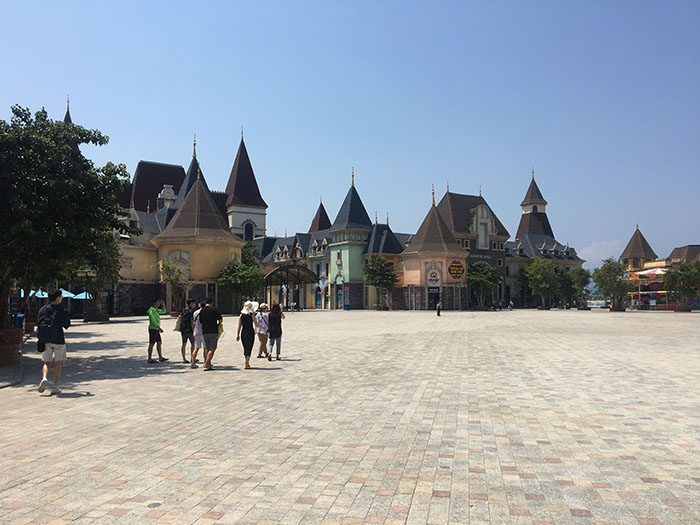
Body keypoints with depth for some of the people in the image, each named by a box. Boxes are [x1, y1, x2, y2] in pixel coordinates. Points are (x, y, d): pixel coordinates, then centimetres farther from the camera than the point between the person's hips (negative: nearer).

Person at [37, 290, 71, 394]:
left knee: (46, 362, 15)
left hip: (45, 340, 4)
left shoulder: (42, 309, 6)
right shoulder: (60, 310, -8)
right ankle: (55, 386, 1)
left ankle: (44, 378, -12)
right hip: (58, 339, -4)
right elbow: (66, 325, -6)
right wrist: (67, 316, 11)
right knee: (58, 363, 4)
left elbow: (38, 324, 6)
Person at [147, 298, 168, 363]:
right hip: (153, 329, -10)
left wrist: (163, 305, 9)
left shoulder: (156, 310, 13)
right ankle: (150, 359, 0)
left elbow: (163, 311, 26)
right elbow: (153, 321, -22)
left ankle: (160, 357, 14)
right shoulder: (151, 310, -15)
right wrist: (159, 328, -26)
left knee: (159, 342, 10)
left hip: (156, 329, 10)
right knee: (152, 344, -5)